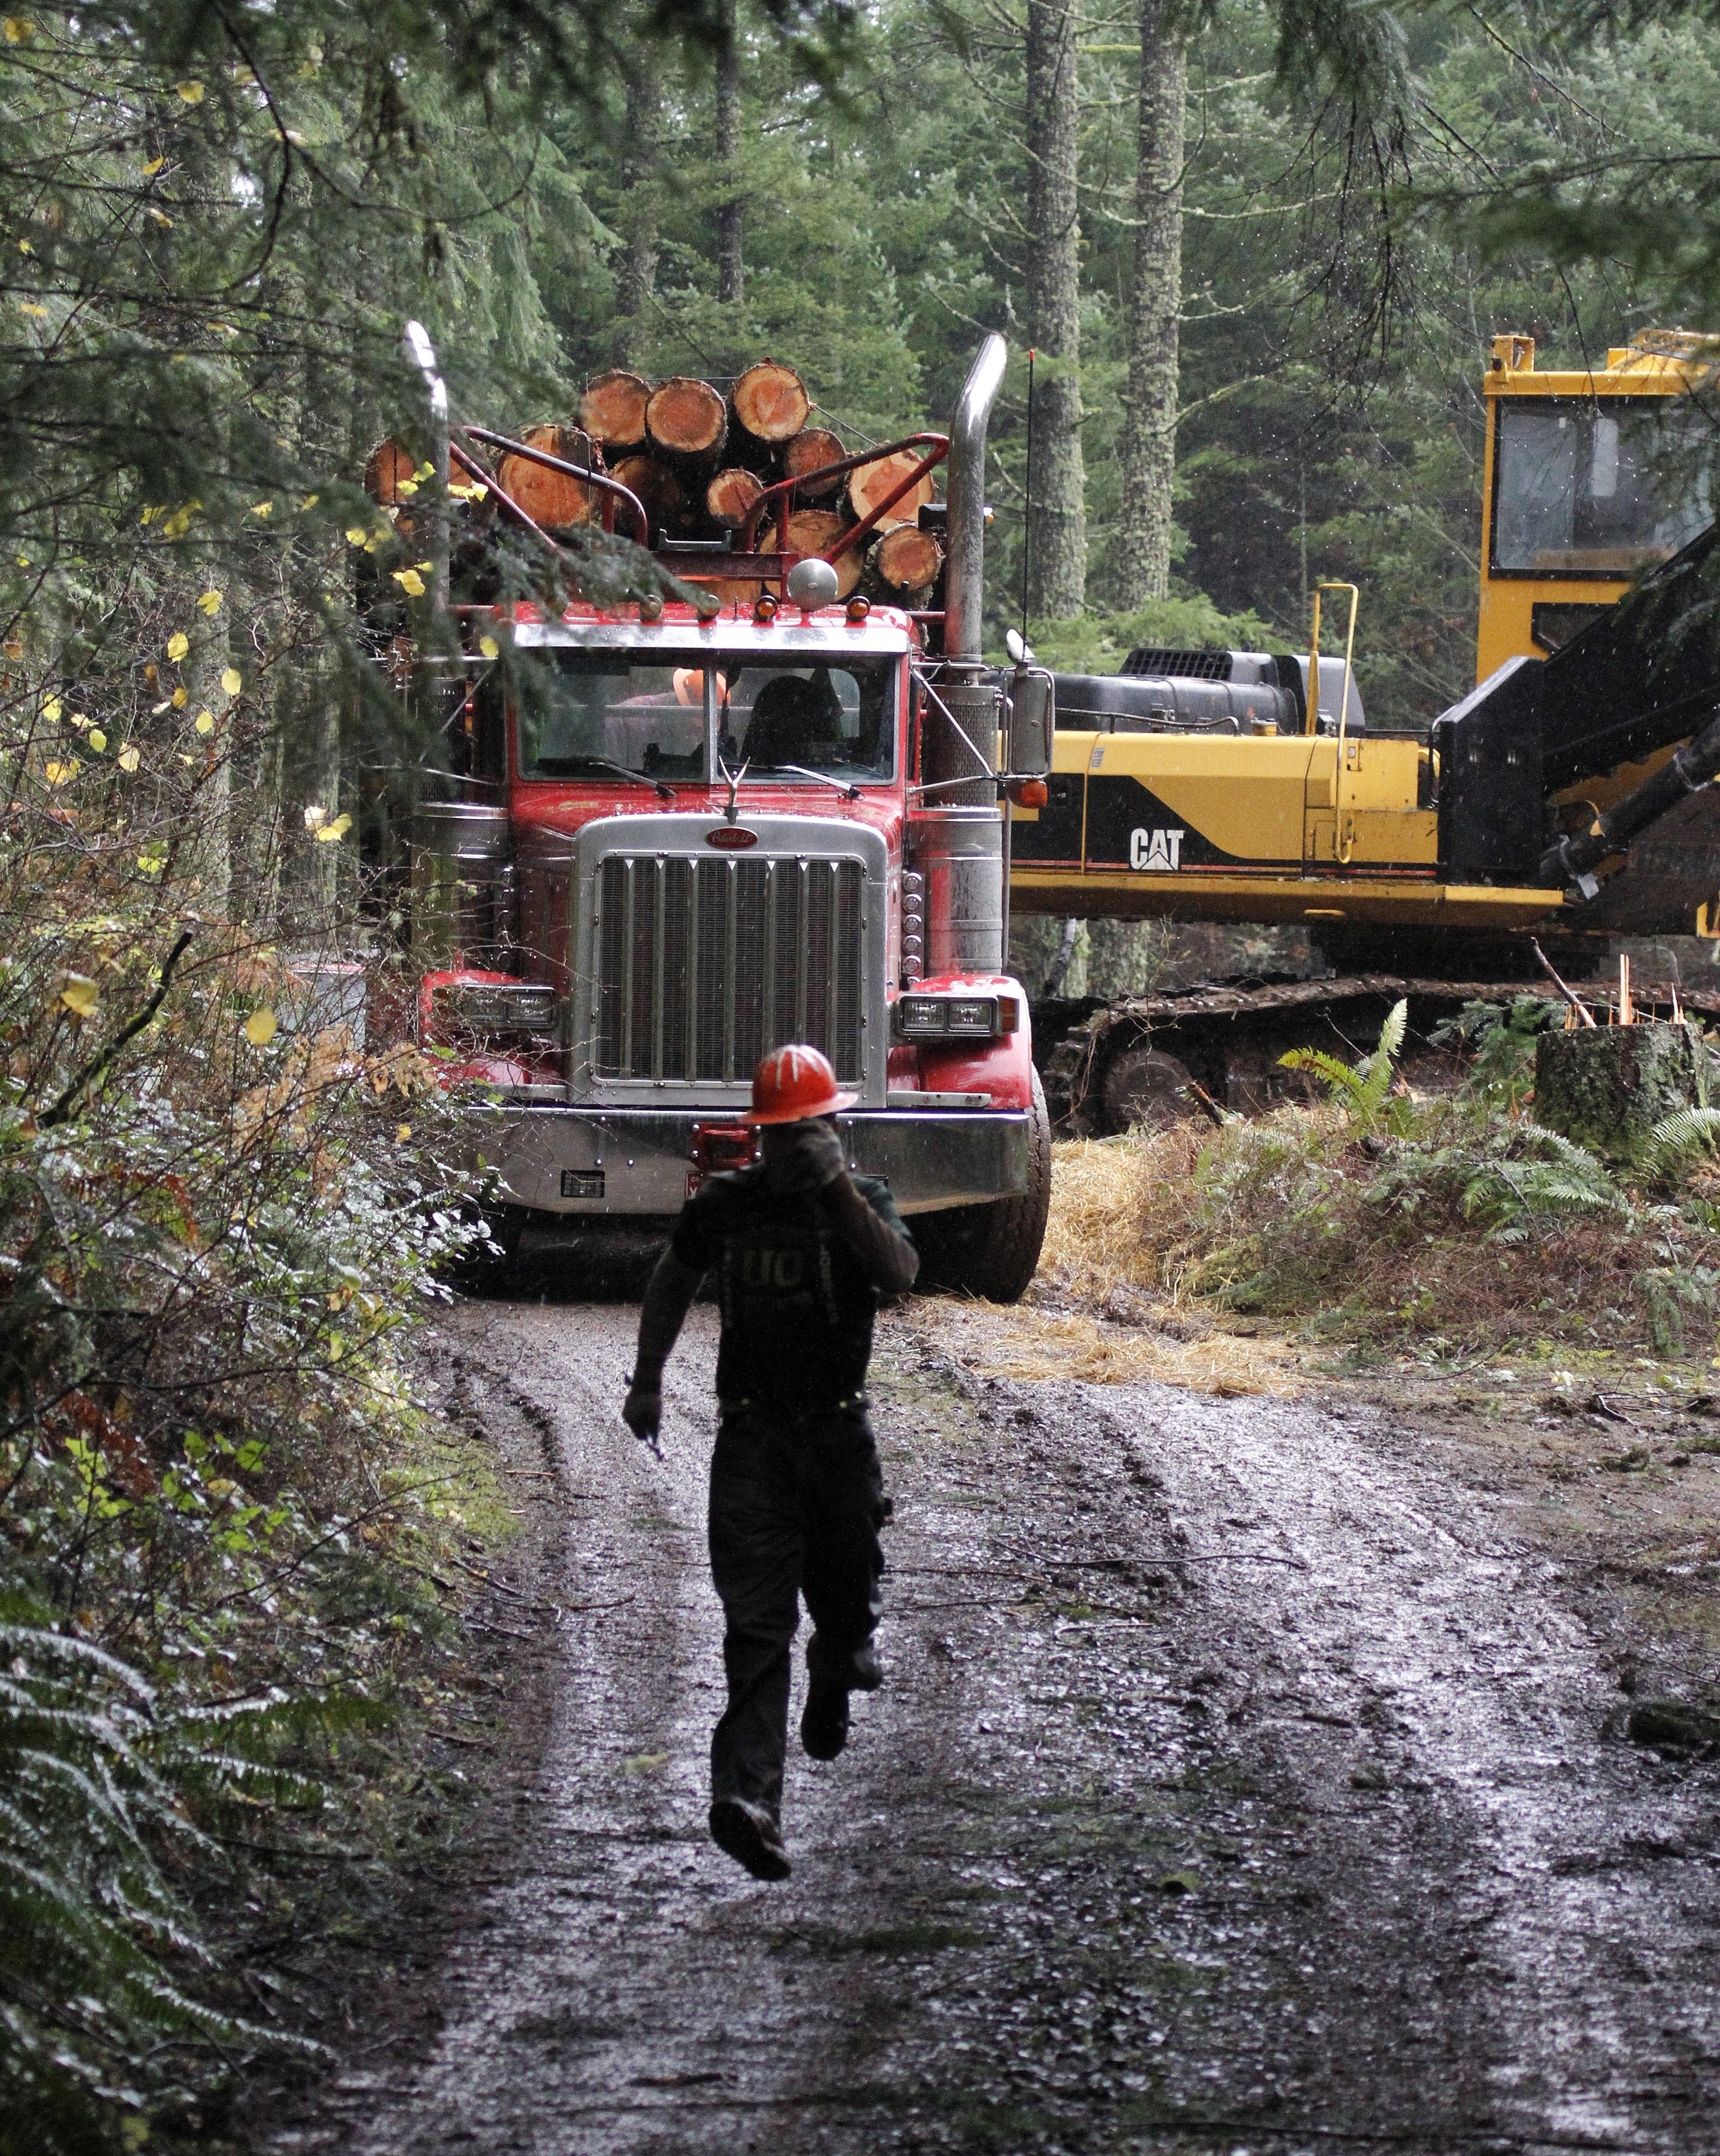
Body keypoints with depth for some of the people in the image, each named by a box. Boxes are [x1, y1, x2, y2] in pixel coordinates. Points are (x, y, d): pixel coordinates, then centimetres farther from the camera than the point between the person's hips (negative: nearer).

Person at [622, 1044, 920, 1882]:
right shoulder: (722, 1205, 4)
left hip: (839, 1432, 1)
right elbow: (671, 1286, 22)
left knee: (846, 1604, 11)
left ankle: (832, 1689, 48)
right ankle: (748, 1795, -25)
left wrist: (840, 1186, -25)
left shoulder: (862, 1199, 0)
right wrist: (647, 1383, 21)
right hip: (752, 1436, -1)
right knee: (757, 1618, -13)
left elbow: (900, 1273, -20)